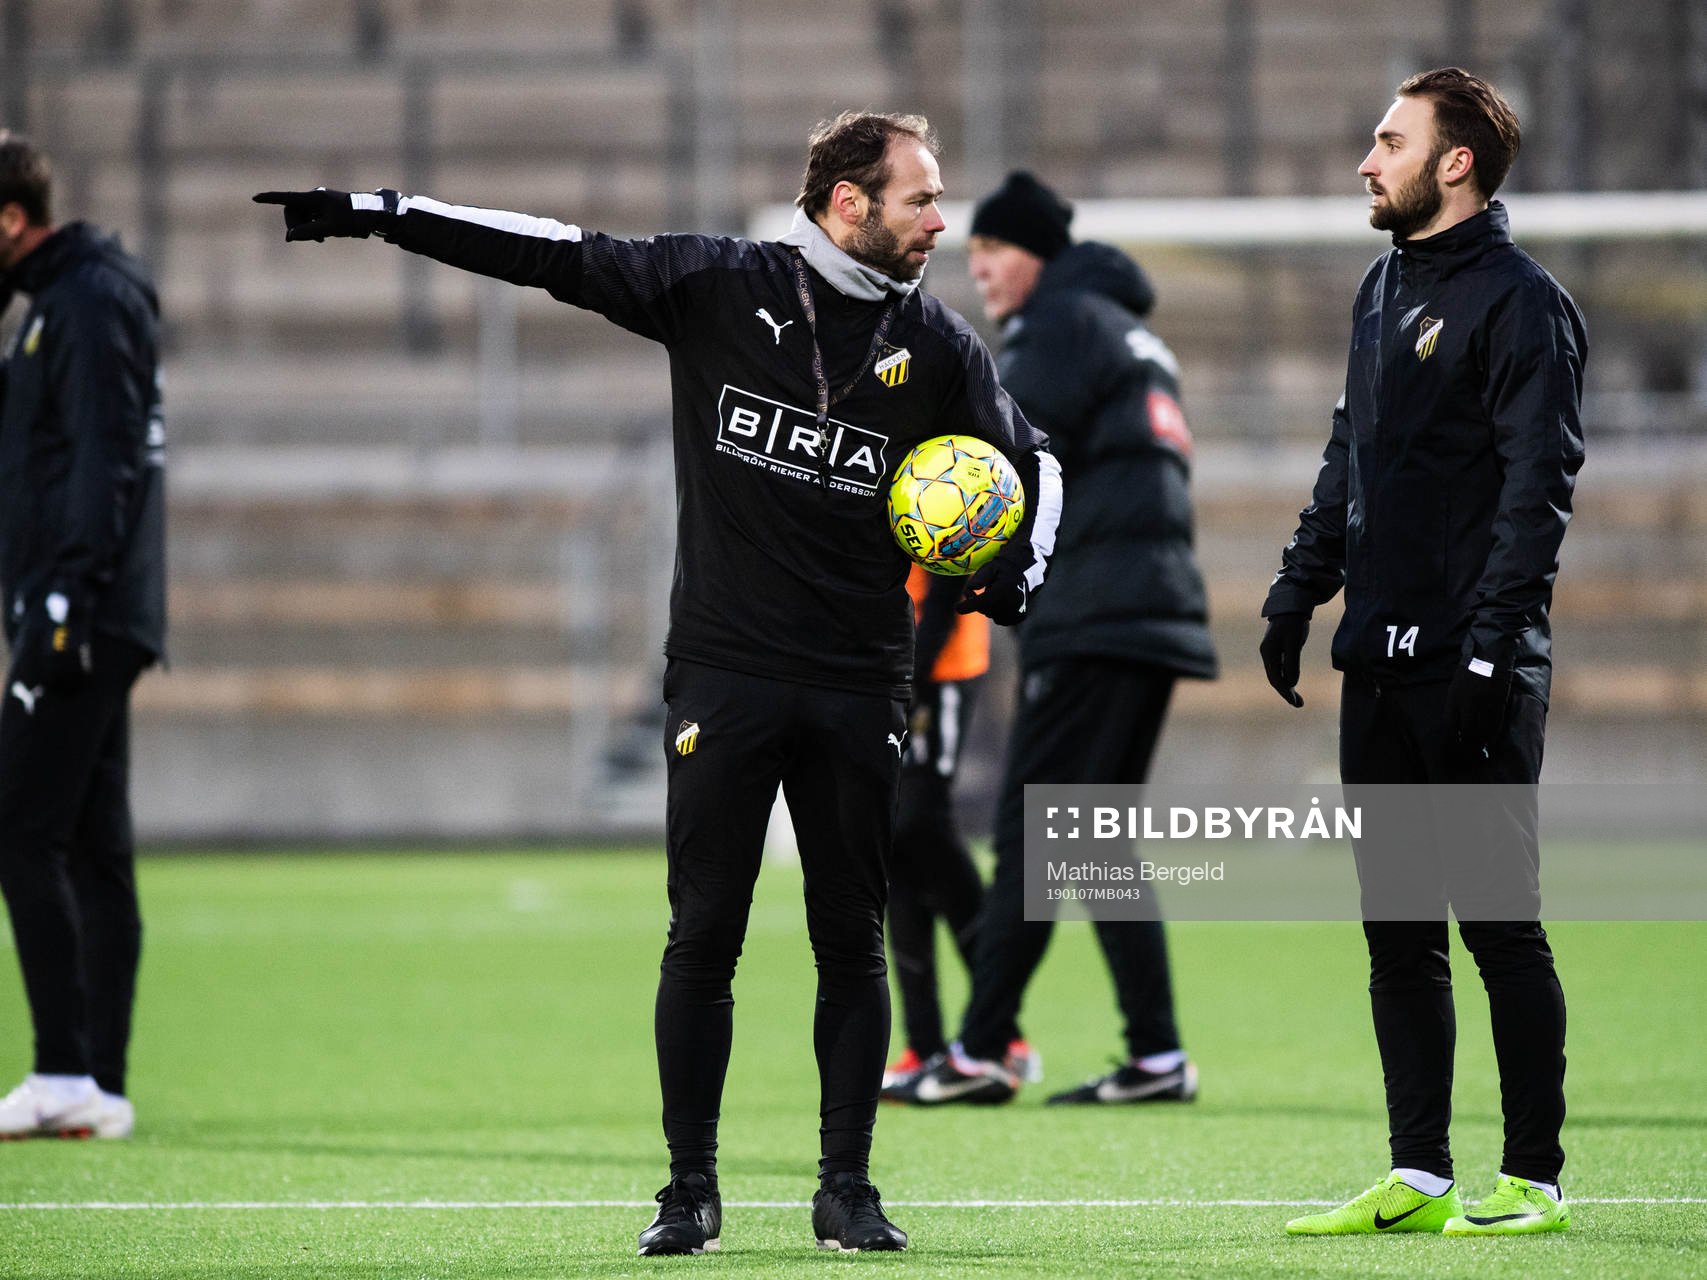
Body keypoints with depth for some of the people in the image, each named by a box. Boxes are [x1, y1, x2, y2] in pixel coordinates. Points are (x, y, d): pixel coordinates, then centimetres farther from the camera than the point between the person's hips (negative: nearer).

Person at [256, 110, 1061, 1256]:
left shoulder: (934, 342, 5)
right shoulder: (718, 286, -2)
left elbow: (1031, 459, 18)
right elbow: (557, 256, -1)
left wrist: (1018, 575, 0)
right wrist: (373, 213, -3)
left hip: (860, 687, 2)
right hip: (724, 674, -2)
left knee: (852, 941, 4)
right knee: (704, 936, -1)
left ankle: (848, 1187, 12)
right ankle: (691, 1189, 7)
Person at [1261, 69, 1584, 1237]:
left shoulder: (1519, 301, -9)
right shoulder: (1385, 289, 17)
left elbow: (1537, 486, -15)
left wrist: (1490, 648, -21)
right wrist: (1299, 592, 15)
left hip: (1475, 671, -8)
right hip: (1383, 660, 8)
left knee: (1498, 921, -4)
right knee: (1396, 926, 8)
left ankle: (1534, 1179, 2)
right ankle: (1418, 1177, 12)